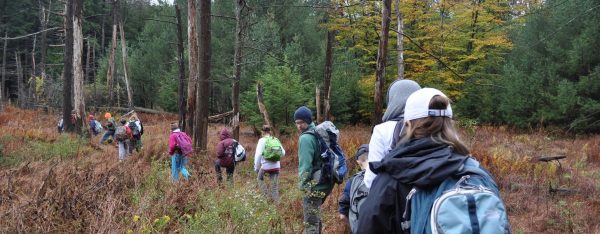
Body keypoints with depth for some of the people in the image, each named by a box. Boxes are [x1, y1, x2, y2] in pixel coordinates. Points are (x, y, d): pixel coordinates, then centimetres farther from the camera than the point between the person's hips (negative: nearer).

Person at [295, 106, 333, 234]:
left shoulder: (305, 138, -15)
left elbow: (305, 164, -19)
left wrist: (303, 184, -11)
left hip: (315, 183, -9)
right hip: (325, 180, 9)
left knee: (310, 222, -6)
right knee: (315, 216, 25)